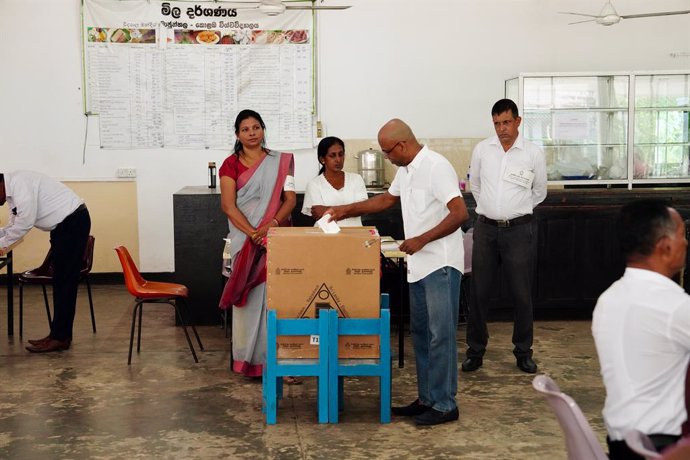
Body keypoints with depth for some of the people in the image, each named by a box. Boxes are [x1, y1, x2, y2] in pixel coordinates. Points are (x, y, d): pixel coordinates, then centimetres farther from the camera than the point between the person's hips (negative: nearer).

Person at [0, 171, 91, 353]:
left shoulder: (19, 183, -18)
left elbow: (25, 223, -20)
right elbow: (15, 225, 19)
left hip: (73, 222, -10)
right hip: (63, 224, 10)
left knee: (64, 282, -6)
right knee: (60, 282, 11)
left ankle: (60, 338, -2)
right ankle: (60, 335, 17)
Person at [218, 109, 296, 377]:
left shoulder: (281, 162, 6)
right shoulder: (231, 165, 3)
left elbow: (290, 199, -1)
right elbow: (228, 205, -6)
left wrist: (271, 225, -17)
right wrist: (253, 233, -19)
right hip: (245, 240, -1)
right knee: (250, 294, 0)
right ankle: (250, 357, 8)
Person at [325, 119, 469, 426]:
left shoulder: (435, 167, -17)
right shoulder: (405, 170, 12)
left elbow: (460, 214, -23)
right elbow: (387, 199, 30)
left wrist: (420, 240, -20)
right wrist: (348, 210, 25)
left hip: (441, 264, -10)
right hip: (419, 264, 10)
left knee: (441, 334, -4)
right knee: (420, 333, 13)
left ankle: (444, 405, 3)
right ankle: (427, 399, 22)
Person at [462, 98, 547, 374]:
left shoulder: (533, 154, -3)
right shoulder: (482, 149, 2)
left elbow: (539, 192, 11)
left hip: (517, 230, -1)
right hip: (485, 228, 2)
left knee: (521, 294, 4)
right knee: (479, 292, 5)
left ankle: (523, 352, 17)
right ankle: (475, 351, 16)